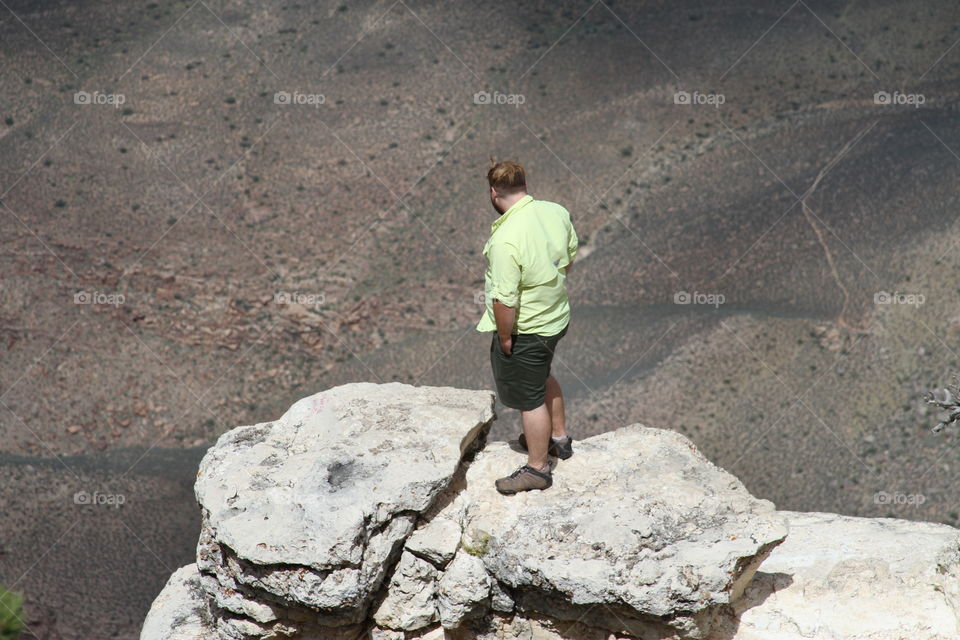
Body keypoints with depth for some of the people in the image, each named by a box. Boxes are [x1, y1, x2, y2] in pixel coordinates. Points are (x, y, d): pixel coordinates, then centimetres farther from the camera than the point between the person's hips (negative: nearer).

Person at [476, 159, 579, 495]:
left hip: (524, 329, -8)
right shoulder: (557, 212, -9)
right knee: (542, 377, 32)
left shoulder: (506, 240, -33)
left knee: (530, 398, 12)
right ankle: (559, 437, 51)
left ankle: (538, 468, 30)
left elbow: (505, 301, -30)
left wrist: (504, 337, -14)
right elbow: (569, 257, 7)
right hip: (558, 316, 8)